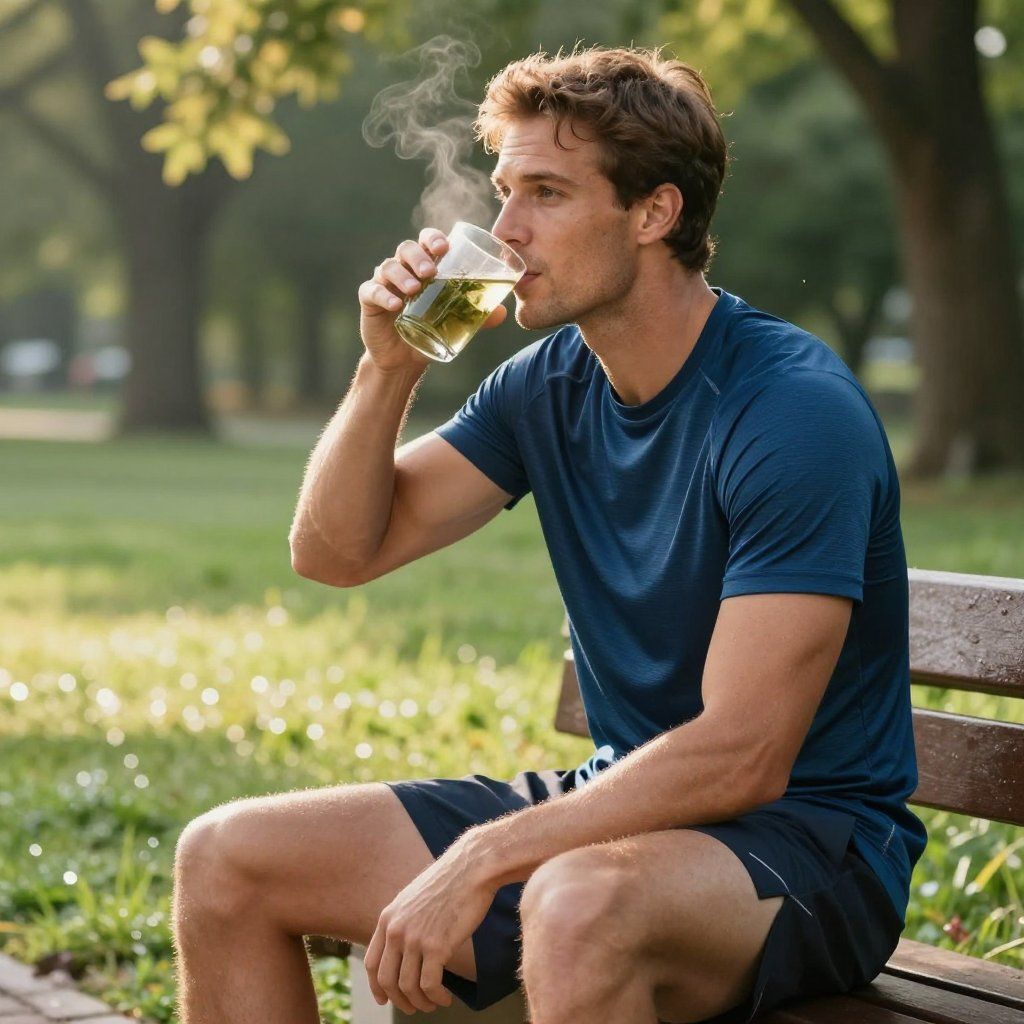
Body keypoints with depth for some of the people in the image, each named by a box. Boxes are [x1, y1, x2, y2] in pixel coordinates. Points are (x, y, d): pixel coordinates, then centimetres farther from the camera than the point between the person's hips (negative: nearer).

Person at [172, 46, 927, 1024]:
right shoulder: (549, 384, 5)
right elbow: (335, 550, 8)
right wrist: (390, 366, -8)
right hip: (620, 801, 8)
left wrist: (477, 861, -26)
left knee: (577, 908, -42)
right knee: (224, 860, 2)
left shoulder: (797, 409, -19)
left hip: (805, 839, -7)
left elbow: (740, 758, -25)